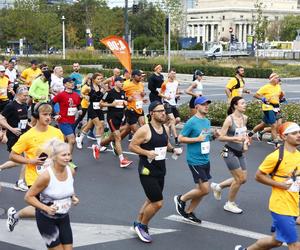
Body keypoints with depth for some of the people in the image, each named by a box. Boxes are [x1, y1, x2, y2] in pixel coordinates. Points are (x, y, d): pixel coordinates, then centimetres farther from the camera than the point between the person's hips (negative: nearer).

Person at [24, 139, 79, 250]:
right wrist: (46, 208, -28)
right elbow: (28, 197, -17)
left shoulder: (71, 171, -7)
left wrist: (73, 197, -4)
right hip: (46, 219, -6)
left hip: (64, 217, 6)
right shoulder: (46, 176, -25)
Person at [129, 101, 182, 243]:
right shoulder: (144, 130, -17)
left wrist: (173, 149, 1)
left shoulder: (165, 129, 5)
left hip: (160, 171, 8)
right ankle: (142, 226, 14)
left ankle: (138, 223, 38)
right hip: (147, 171, -8)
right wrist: (147, 153, -25)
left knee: (151, 201, 19)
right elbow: (132, 146, -14)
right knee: (158, 203, -9)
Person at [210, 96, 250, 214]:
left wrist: (245, 142, 1)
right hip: (230, 152, -8)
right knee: (239, 179, -4)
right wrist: (236, 138, -26)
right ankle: (230, 204, 16)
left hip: (240, 153, 8)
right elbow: (221, 137, -17)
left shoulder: (245, 118, 4)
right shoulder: (229, 119, -17)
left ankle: (218, 186, 30)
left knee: (243, 179, 10)